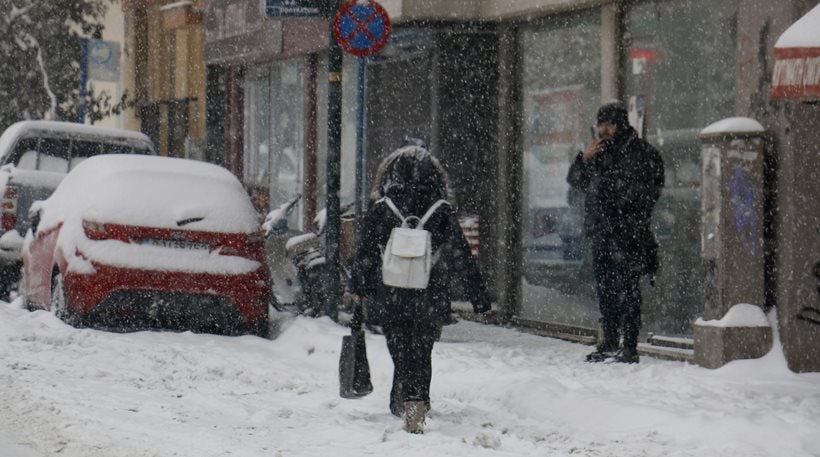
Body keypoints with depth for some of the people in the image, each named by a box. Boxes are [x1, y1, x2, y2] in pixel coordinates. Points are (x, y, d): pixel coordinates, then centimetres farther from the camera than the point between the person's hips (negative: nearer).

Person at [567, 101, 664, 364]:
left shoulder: (641, 153, -3)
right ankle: (610, 343, 20)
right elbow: (575, 181, 18)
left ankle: (630, 347, -10)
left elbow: (650, 188, -7)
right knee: (605, 289, 12)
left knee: (627, 289, -10)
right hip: (600, 234, 7)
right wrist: (583, 159, 0)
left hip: (627, 234, -7)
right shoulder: (598, 152, 18)